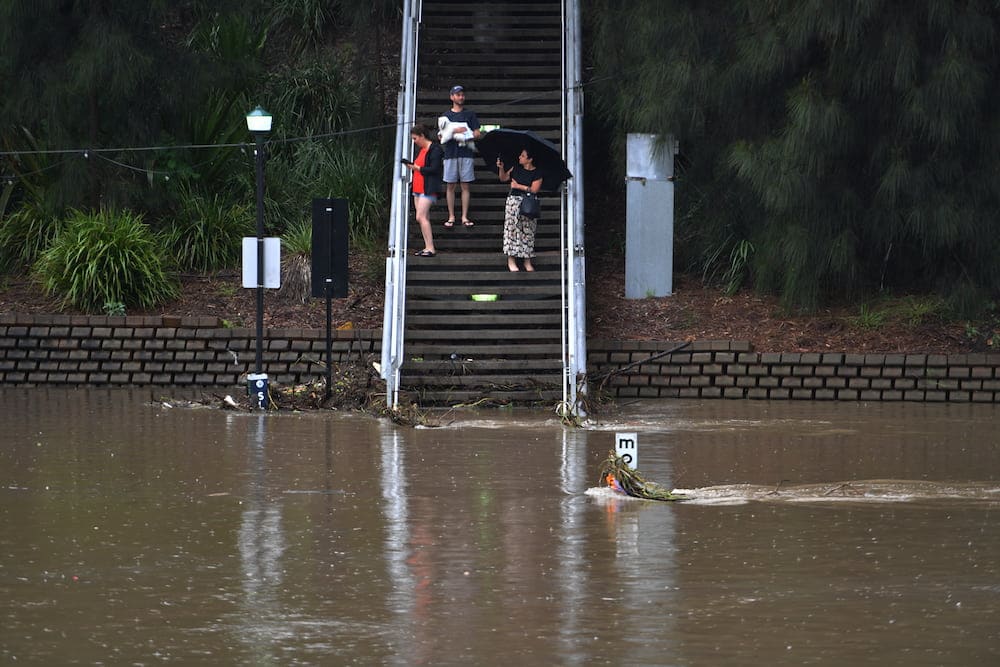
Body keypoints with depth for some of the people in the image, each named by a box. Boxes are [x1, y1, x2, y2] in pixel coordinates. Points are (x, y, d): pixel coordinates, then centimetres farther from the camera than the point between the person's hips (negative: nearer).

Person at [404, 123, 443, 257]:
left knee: (421, 217, -15)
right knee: (424, 218, 8)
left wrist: (417, 168, -15)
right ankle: (428, 247, 11)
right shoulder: (421, 149, 18)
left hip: (428, 189, -10)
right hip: (418, 188, 10)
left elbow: (434, 169, -18)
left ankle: (430, 248, -15)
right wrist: (411, 166, 4)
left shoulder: (434, 149, -11)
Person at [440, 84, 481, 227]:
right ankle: (451, 217, 4)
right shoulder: (445, 115, 12)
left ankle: (465, 217, 1)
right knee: (450, 186, 0)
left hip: (466, 154, 0)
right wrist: (455, 131, -13)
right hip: (450, 154, 1)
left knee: (465, 186, -2)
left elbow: (476, 134, 5)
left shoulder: (470, 114, 11)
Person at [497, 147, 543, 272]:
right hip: (514, 200, 2)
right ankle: (511, 260, -1)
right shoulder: (516, 168, 7)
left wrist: (519, 186, -13)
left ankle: (527, 261, 7)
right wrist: (501, 168, -3)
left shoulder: (537, 174, -4)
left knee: (528, 231, -1)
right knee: (512, 228, -4)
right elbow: (503, 178, 14)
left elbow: (534, 189, -12)